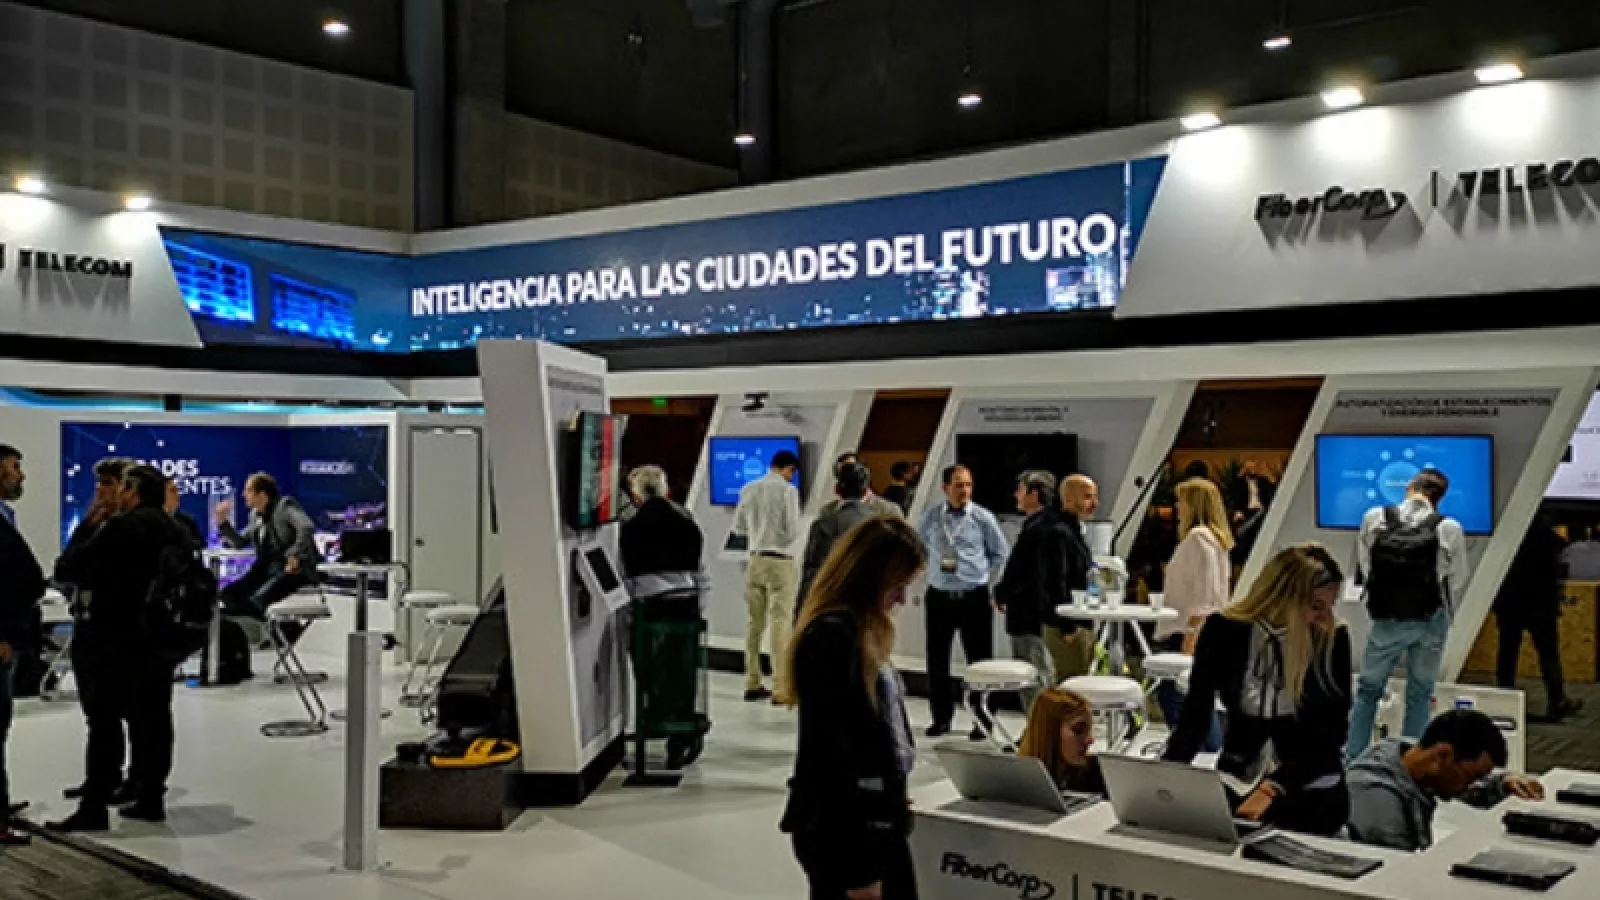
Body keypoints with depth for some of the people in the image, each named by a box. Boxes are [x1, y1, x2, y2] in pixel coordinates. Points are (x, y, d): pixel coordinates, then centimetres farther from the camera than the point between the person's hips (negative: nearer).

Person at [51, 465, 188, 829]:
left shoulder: (122, 527, -12)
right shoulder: (175, 531, 11)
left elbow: (67, 568, -11)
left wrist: (67, 563, 10)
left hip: (117, 637, -7)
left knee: (105, 721, -4)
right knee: (153, 717, 9)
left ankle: (94, 807, -4)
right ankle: (150, 797, 14)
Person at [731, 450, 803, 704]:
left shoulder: (749, 489, 5)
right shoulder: (788, 491, -10)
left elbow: (738, 527, 12)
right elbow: (793, 532, -13)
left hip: (756, 559, 5)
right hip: (781, 561, -5)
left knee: (755, 622, 12)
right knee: (780, 624, -3)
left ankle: (753, 684, 17)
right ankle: (780, 689, -4)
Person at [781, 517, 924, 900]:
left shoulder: (861, 631, 10)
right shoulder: (831, 637, -20)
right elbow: (830, 756, -21)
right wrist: (856, 867, -19)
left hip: (876, 823, 9)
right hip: (843, 833, -9)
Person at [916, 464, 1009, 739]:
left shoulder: (983, 517, -2)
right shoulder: (931, 516, 3)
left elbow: (1000, 552, 10)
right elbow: (918, 546, 21)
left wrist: (982, 573, 5)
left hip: (974, 596, -2)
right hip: (939, 595, 2)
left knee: (979, 659, 1)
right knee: (937, 659, 5)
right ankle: (941, 718, 18)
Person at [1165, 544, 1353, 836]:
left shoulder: (1333, 638, -9)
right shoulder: (1223, 630, -8)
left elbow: (1332, 730, -8)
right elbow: (1196, 715, -7)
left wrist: (1275, 788, -20)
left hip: (1308, 784, -1)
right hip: (1237, 780, 2)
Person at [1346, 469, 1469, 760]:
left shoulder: (1374, 518, -5)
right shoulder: (1450, 529, -9)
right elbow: (1457, 582, -3)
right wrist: (1443, 616, 13)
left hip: (1386, 619, 0)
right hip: (1431, 619, 0)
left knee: (1368, 690, 14)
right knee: (1420, 694, 13)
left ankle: (1352, 759, 15)